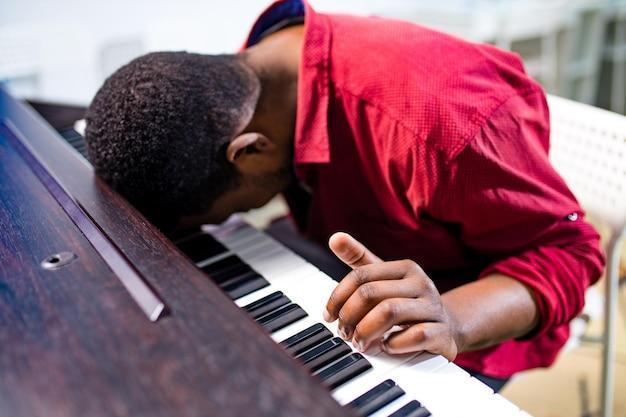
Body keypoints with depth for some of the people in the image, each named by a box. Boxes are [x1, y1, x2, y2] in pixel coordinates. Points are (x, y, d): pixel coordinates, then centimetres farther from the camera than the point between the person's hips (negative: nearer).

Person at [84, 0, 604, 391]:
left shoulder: (439, 115, -37)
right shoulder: (255, 75, -13)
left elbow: (567, 249, -24)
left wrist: (454, 320, -42)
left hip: (471, 325, -5)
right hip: (358, 281, 6)